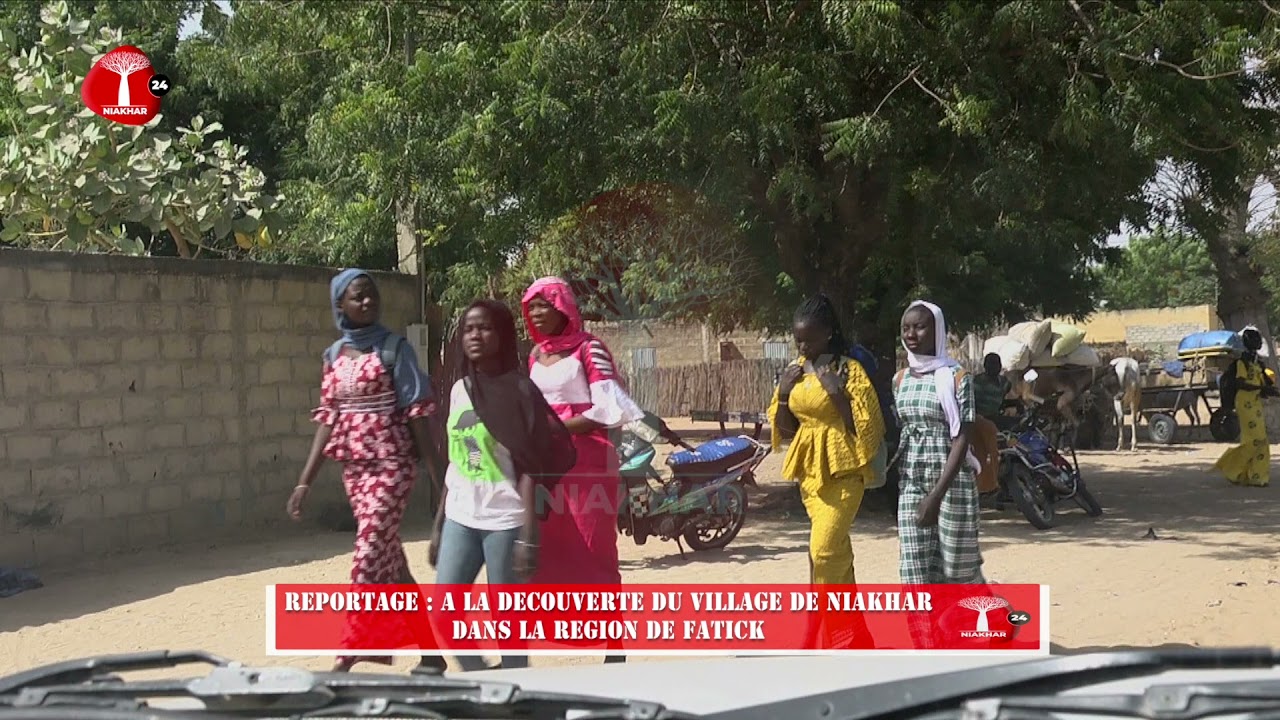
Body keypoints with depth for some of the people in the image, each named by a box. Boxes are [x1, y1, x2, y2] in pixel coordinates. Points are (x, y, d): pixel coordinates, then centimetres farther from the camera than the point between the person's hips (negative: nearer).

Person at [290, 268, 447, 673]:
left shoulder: (394, 349, -6)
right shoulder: (335, 355, 10)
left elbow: (417, 414, -8)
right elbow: (328, 419, 11)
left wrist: (439, 476, -11)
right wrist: (305, 482, 7)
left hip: (391, 465, -6)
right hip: (354, 468, 6)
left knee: (369, 560, -11)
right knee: (390, 562, 10)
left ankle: (347, 659, -10)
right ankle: (431, 652, 21)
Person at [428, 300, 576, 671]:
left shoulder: (519, 390, -6)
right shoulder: (459, 390, 11)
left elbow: (528, 468, -9)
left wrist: (528, 535, -16)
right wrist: (438, 526, 13)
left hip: (504, 521, -6)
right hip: (460, 520, 6)